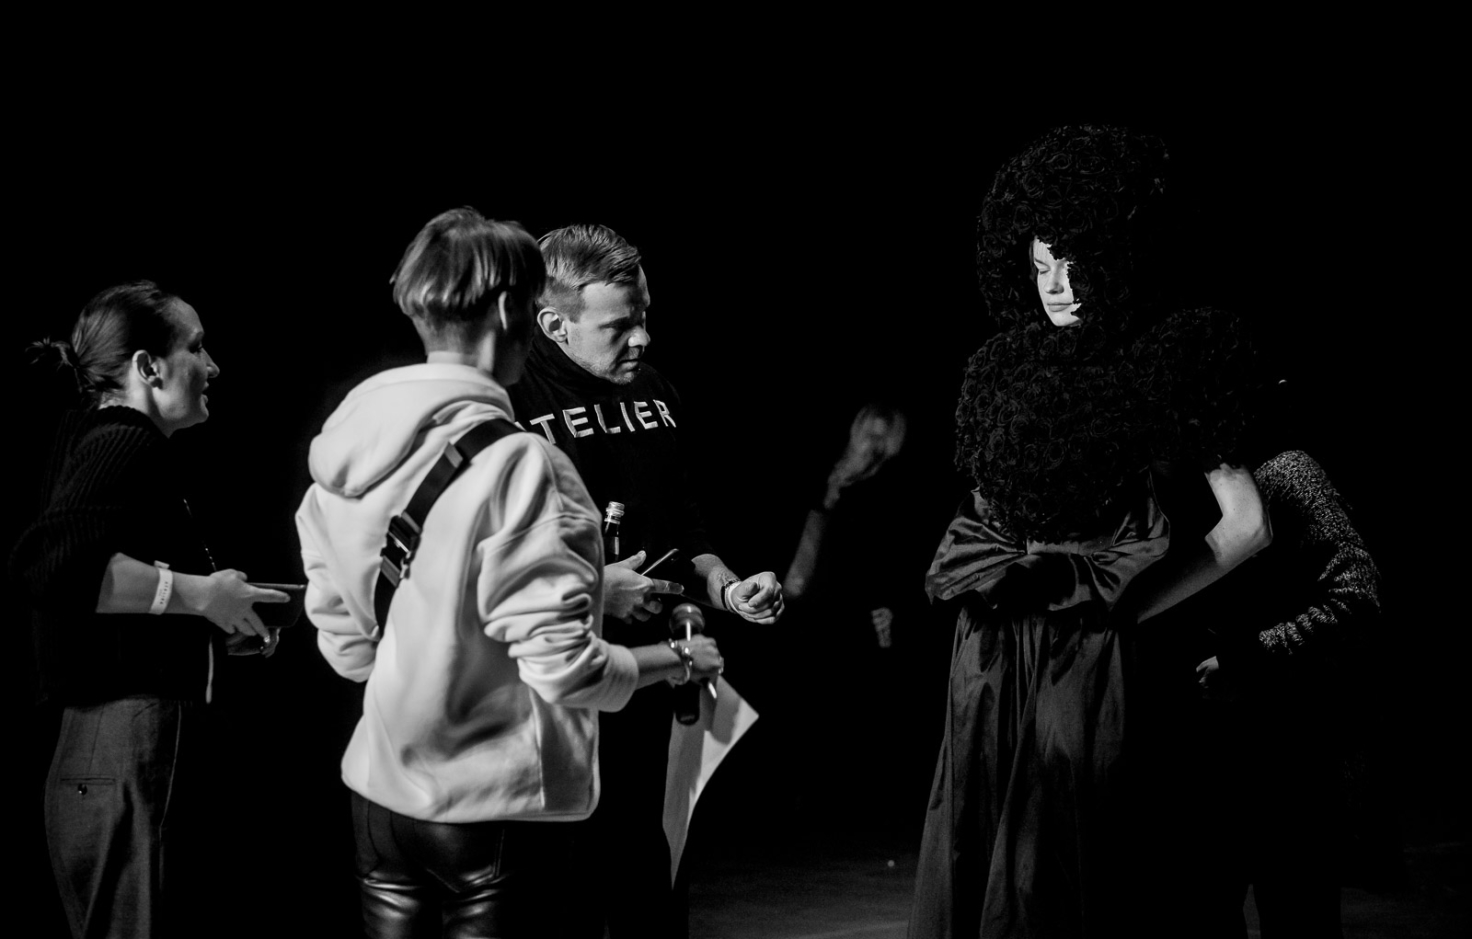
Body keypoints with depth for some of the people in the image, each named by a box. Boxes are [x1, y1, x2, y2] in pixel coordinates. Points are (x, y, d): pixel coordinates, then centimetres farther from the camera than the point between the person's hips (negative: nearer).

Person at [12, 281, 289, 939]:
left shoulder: (95, 442, 22)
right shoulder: (126, 444, -10)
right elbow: (47, 563, -28)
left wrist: (215, 630, 17)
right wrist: (199, 594, -21)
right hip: (130, 763, -10)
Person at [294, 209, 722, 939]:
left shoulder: (342, 450, 2)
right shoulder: (515, 464, -19)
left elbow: (343, 644, 8)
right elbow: (561, 665, -19)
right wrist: (677, 660, -3)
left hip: (381, 794, 6)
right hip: (496, 807, -6)